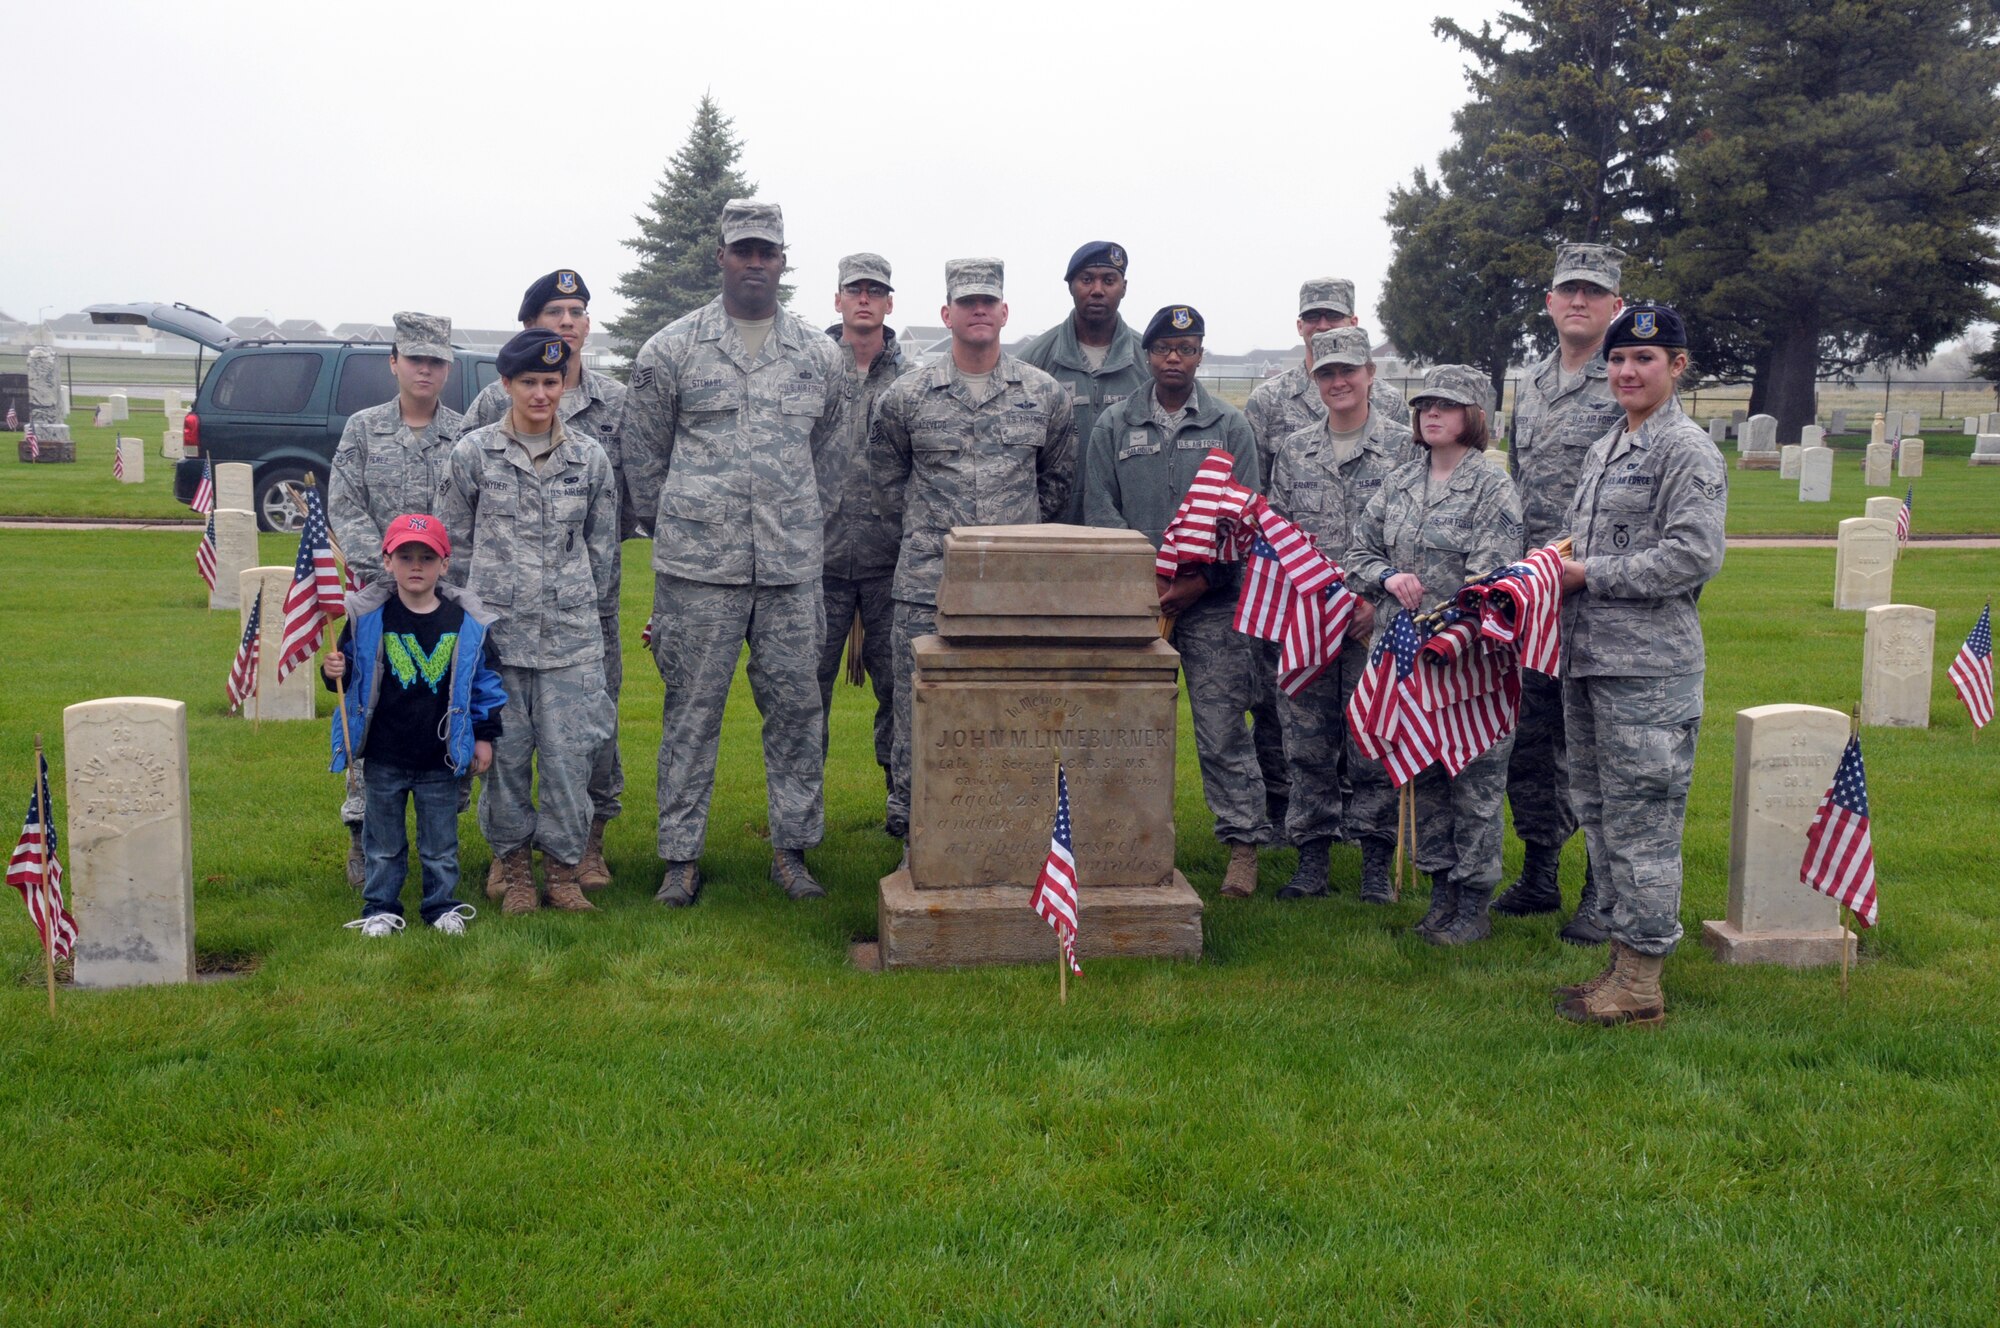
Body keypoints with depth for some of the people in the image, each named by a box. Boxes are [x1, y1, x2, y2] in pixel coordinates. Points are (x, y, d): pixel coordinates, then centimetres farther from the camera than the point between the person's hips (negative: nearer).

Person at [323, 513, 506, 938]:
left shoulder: (465, 621, -2)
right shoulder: (368, 616, -6)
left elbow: (484, 680, 6)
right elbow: (350, 673, 4)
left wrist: (485, 736, 6)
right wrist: (333, 673, -19)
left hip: (440, 759, 0)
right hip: (384, 757, 0)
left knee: (440, 843, 11)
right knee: (385, 842, 13)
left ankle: (442, 906, 27)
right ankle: (380, 908, 27)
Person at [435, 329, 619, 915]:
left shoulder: (591, 458, 7)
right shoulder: (473, 453, 3)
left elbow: (603, 547, 14)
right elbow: (454, 541, 8)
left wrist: (594, 615, 15)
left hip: (572, 635, 1)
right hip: (496, 629, -1)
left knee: (568, 753, -2)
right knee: (506, 752, 3)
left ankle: (563, 866, 12)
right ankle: (511, 861, 20)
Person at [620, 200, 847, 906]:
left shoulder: (819, 356, 9)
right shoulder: (670, 350, 2)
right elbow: (641, 455, 9)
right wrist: (680, 524, 11)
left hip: (793, 570, 2)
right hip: (697, 568, -2)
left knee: (797, 709, 6)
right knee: (691, 713, 3)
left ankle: (792, 848, 19)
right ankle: (681, 855, 14)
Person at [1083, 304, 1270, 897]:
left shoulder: (1230, 425, 7)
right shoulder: (1114, 425, 10)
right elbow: (1100, 511, 4)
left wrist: (1201, 581, -9)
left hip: (1213, 602, -1)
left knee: (1223, 728, -2)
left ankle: (1244, 843, 7)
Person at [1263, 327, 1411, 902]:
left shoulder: (1404, 446, 1)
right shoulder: (1293, 449, 12)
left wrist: (1380, 600, -12)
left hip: (1376, 620, -3)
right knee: (1307, 743, 6)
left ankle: (1376, 864, 12)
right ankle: (1312, 859, 15)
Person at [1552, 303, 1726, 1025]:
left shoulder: (1688, 451, -9)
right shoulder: (1603, 448, 18)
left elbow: (1694, 555, -19)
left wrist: (1589, 576, -16)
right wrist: (1557, 567, 5)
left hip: (1649, 667, -9)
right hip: (1587, 661, 9)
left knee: (1641, 821, -4)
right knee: (1597, 814, 14)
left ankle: (1642, 984, 4)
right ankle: (1622, 959, 25)